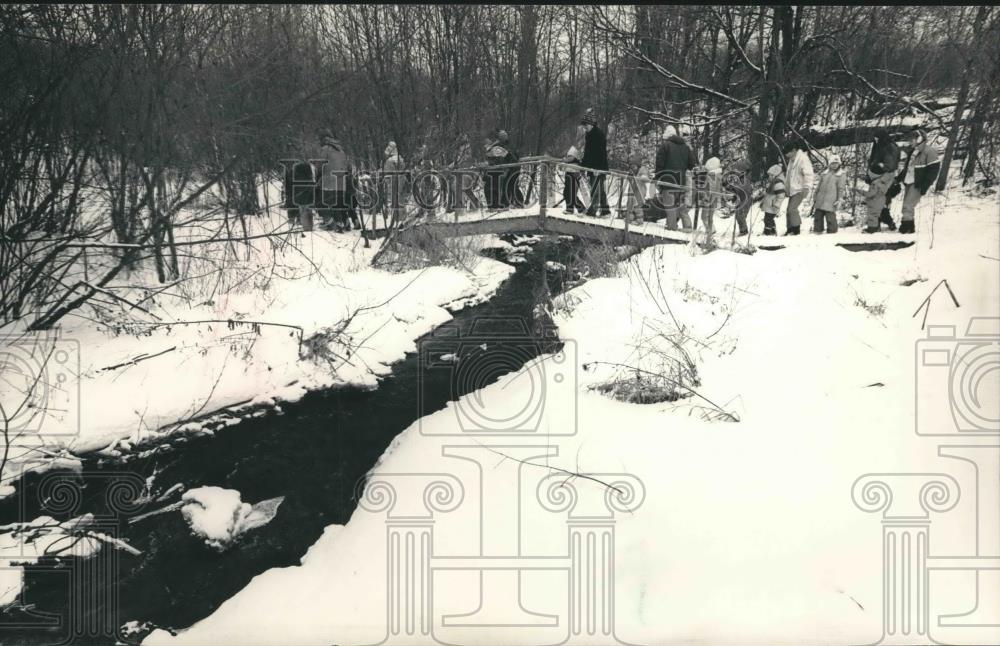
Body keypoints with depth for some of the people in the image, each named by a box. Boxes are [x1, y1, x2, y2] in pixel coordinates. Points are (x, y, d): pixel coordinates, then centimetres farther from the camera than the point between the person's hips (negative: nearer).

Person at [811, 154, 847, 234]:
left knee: (830, 216, -8)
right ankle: (817, 230, 19)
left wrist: (839, 199, -11)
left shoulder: (840, 175, 1)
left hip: (831, 200, -5)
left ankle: (832, 232, 0)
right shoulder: (824, 173, 15)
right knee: (818, 215, 8)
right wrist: (815, 197, 19)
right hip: (820, 199, 5)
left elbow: (841, 188, -3)